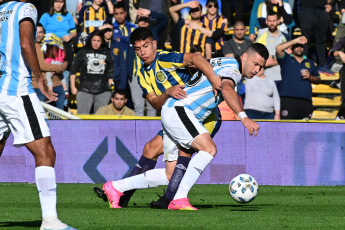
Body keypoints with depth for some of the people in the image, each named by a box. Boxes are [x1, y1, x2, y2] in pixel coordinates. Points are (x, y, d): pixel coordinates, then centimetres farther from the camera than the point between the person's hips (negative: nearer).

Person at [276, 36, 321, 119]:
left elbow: (318, 80, 23)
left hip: (305, 100, 4)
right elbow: (279, 48, -7)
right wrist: (295, 41, -7)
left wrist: (310, 77, 0)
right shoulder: (286, 59, 14)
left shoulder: (310, 63, 25)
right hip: (287, 99, -4)